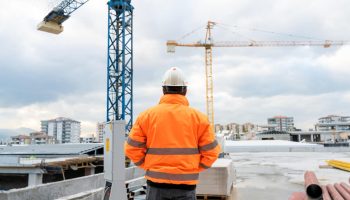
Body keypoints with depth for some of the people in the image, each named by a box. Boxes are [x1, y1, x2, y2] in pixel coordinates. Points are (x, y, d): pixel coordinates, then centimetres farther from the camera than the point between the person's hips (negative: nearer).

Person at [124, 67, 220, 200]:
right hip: (186, 185, 0)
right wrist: (194, 169, 8)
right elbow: (211, 152, -2)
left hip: (156, 185, 1)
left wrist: (148, 166, 8)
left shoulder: (147, 115, -3)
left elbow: (132, 148, -3)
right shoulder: (198, 117, -3)